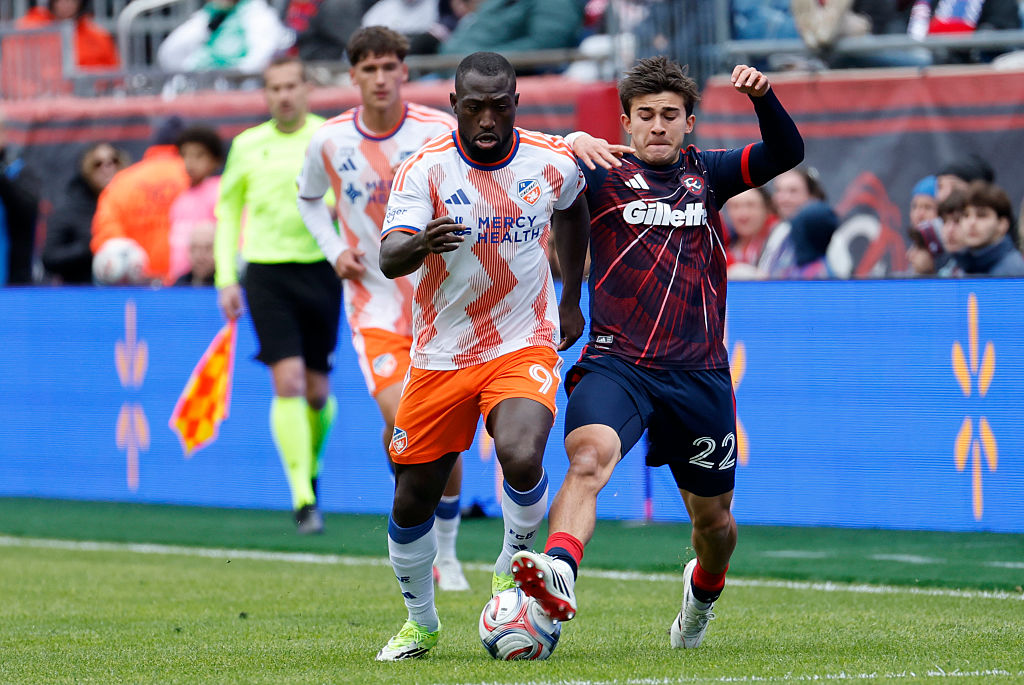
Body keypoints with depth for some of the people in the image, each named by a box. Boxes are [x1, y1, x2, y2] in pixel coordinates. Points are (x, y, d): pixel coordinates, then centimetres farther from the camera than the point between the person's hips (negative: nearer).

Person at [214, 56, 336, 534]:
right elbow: (228, 210, 16)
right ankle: (303, 500, -15)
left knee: (316, 390, 7)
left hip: (320, 272, 0)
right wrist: (226, 279, 9)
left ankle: (311, 471, 36)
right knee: (288, 381, -13)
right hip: (266, 274, 0)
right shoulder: (247, 146, 8)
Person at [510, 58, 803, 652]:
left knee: (713, 517, 14)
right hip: (616, 362, -3)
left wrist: (763, 98, -15)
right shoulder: (603, 176, 5)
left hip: (699, 373, 3)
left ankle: (704, 591, 46)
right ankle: (559, 573, -53)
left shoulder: (705, 174, 13)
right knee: (589, 456, -32)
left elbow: (787, 153, 3)